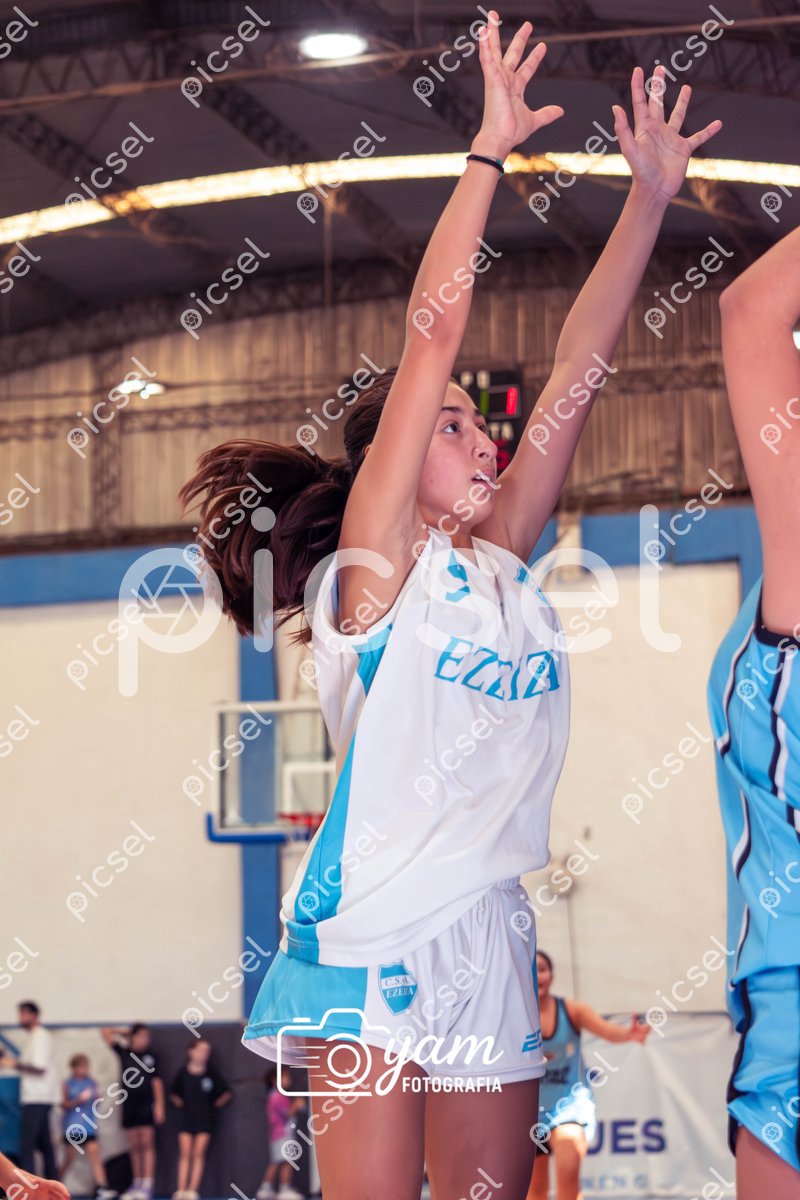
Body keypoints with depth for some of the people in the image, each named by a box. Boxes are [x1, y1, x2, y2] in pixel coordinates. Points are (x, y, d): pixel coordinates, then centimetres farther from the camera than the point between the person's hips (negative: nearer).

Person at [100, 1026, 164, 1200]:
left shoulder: (150, 1056, 3)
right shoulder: (124, 1053, 6)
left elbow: (156, 1082, 4)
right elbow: (105, 1033, 6)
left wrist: (159, 1105, -1)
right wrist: (124, 1031, 5)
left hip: (146, 1104, -2)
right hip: (129, 1103, 2)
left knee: (147, 1145, -7)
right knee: (134, 1146, 7)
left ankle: (147, 1185, -12)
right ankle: (137, 1184, 12)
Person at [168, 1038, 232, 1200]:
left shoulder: (211, 1072, -5)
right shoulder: (183, 1072, -1)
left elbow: (226, 1093, 1)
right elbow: (174, 1094, 14)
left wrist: (216, 1104, 1)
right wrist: (181, 1104, 5)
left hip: (204, 1119, -1)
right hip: (186, 1117, 1)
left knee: (199, 1154, -2)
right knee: (185, 1154, 1)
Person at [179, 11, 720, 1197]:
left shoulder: (499, 566, 14)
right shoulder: (376, 562, -2)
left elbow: (576, 370, 12)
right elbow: (430, 341, -8)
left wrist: (650, 198, 10)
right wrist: (489, 153, -8)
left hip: (487, 940, 7)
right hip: (372, 927, -7)